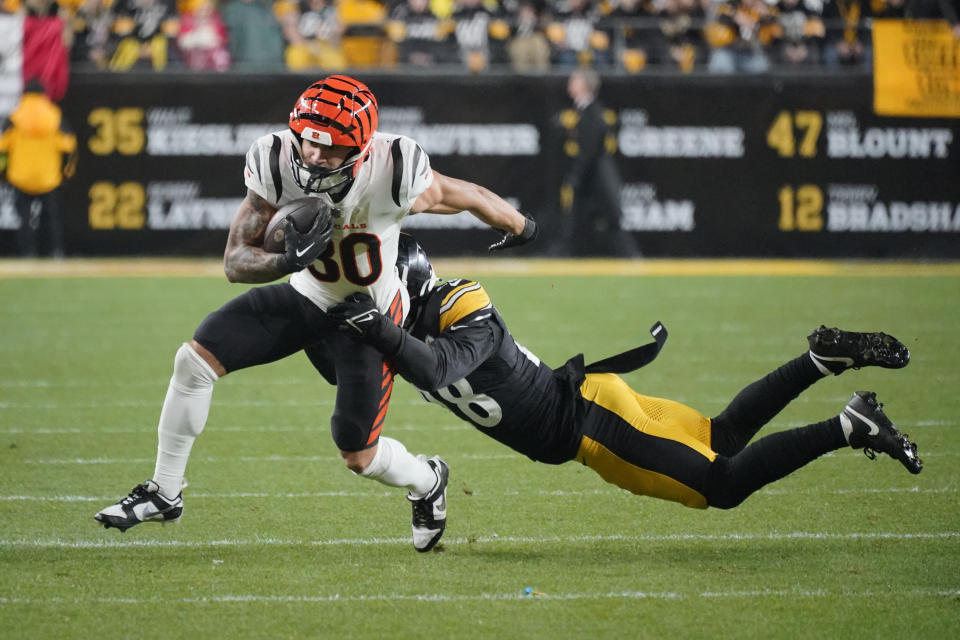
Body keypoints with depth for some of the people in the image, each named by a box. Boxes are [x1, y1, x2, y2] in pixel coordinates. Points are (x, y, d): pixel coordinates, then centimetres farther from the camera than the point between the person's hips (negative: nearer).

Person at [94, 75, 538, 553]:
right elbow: (235, 262, -19)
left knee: (359, 456, 0)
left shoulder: (392, 175, -32)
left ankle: (426, 481, 37)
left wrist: (520, 228, 6)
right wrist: (289, 259, -40)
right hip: (306, 298, 3)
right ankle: (163, 494, 6)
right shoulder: (278, 167, -22)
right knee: (194, 361, -11)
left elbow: (466, 196, -12)